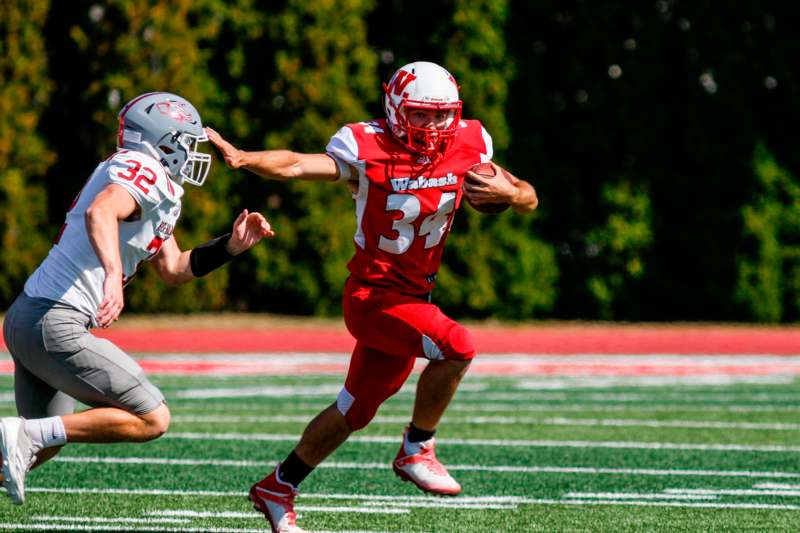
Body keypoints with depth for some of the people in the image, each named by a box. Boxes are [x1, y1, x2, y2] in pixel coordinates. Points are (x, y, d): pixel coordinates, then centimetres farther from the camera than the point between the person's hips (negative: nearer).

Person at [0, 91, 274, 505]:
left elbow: (173, 269, 26)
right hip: (55, 326, -10)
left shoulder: (149, 184, 20)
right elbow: (100, 212, -34)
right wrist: (113, 274, -48)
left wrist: (231, 246, 17)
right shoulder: (146, 173, -11)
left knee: (45, 442, 23)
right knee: (152, 420, -6)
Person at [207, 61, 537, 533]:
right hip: (373, 294, -7)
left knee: (356, 410, 14)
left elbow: (530, 199, 5)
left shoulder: (467, 145, -1)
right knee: (457, 347, -28)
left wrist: (508, 192, -19)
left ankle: (278, 489, 30)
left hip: (413, 298, 7)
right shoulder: (369, 150, -15)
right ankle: (416, 452, -9)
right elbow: (296, 166, -26)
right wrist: (241, 157, -44)